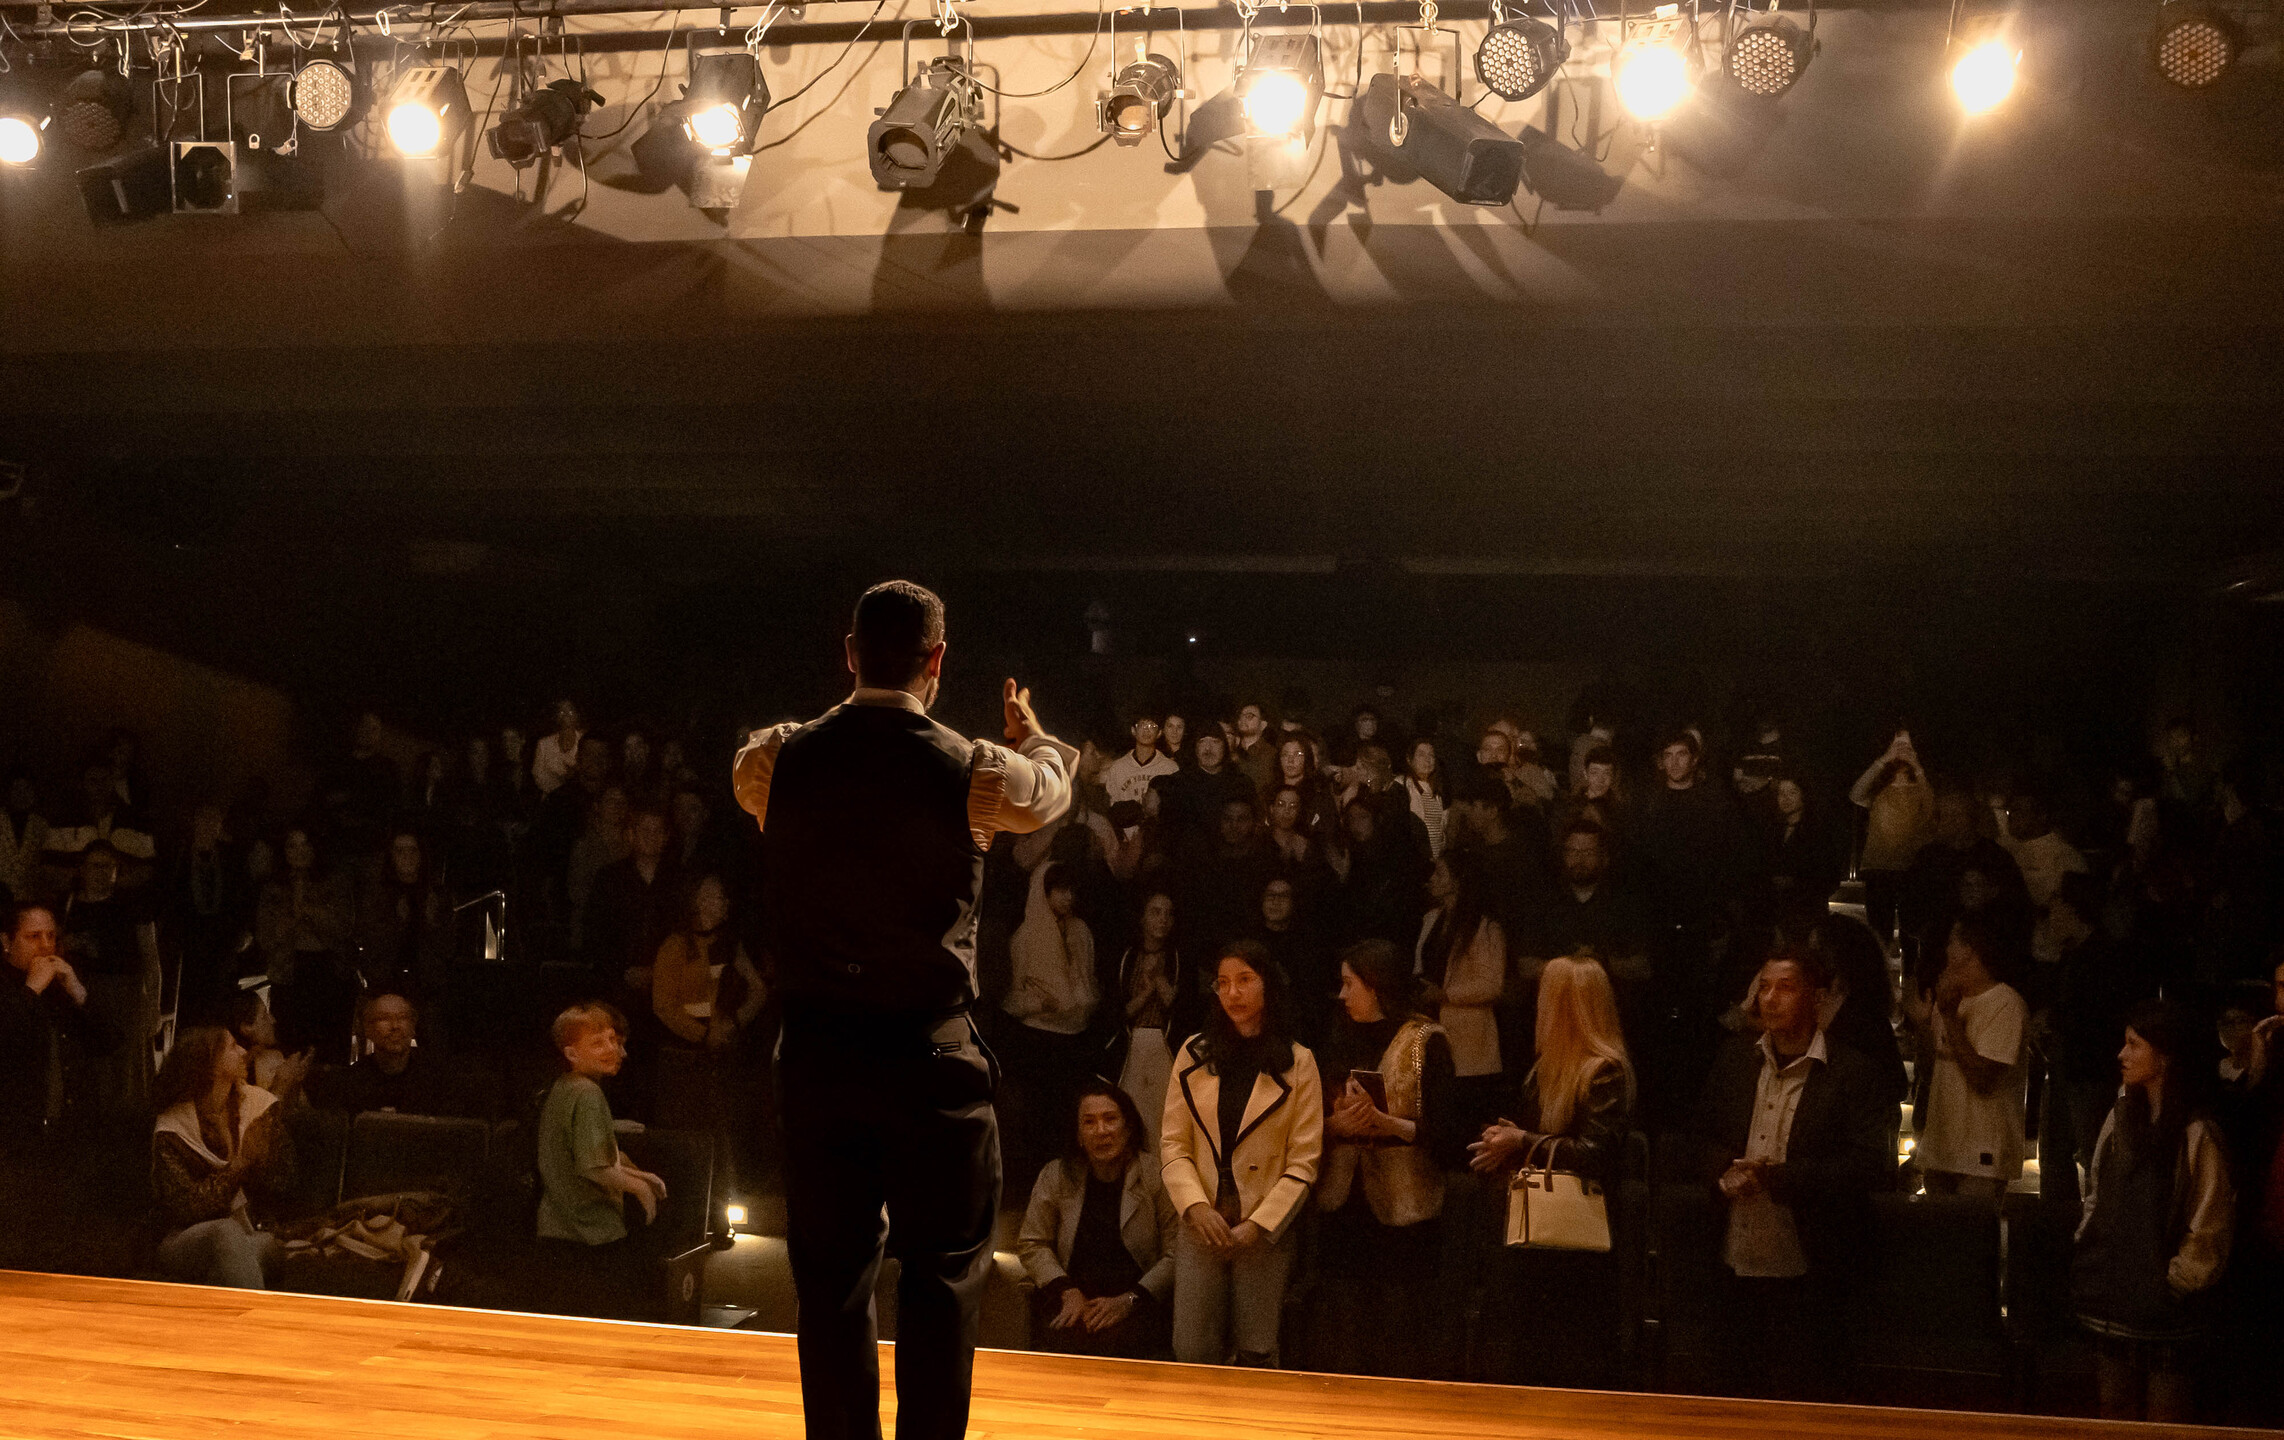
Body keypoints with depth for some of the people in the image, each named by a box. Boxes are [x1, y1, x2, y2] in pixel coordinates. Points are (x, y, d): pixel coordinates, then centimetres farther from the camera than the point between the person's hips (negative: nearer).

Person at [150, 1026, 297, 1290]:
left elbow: (279, 1189, 5)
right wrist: (239, 1164, -13)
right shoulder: (171, 1131, -3)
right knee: (226, 1232, -38)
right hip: (187, 1241, -2)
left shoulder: (260, 1105, 7)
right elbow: (185, 1209, -12)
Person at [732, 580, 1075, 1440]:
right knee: (942, 1274, 8)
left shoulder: (777, 760, -3)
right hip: (931, 1055, -3)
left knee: (829, 1274, 12)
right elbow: (1051, 792, 13)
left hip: (816, 1052, 3)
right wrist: (1032, 737, 36)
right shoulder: (973, 771, -9)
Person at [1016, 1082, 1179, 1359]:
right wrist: (1068, 1292, -4)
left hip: (1137, 1302, -1)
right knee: (1070, 1338, -32)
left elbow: (1176, 1256, -2)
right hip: (1073, 1296, 2)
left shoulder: (1155, 1177, 1)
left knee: (1118, 1338, -34)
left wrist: (1128, 1301, -13)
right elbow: (1031, 1245, 12)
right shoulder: (1056, 1176, 10)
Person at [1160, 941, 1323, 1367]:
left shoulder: (1297, 1063, 1)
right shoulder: (1194, 1055, 6)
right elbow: (1173, 1144, 4)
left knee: (1256, 1355, 1)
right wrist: (1197, 1207, -10)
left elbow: (1303, 1162, -2)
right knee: (1193, 1354, -4)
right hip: (1202, 1225, 1)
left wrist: (1257, 1225, -10)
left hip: (1266, 1231, -1)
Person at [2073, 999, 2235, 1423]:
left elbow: (2209, 1225, -13)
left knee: (2165, 1411, 2)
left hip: (2165, 1303, -7)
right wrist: (2087, 1248, 8)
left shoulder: (2197, 1134, -15)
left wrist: (2180, 1279, -9)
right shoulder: (2122, 1117, 7)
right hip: (2113, 1296, 7)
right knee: (2115, 1406, 14)